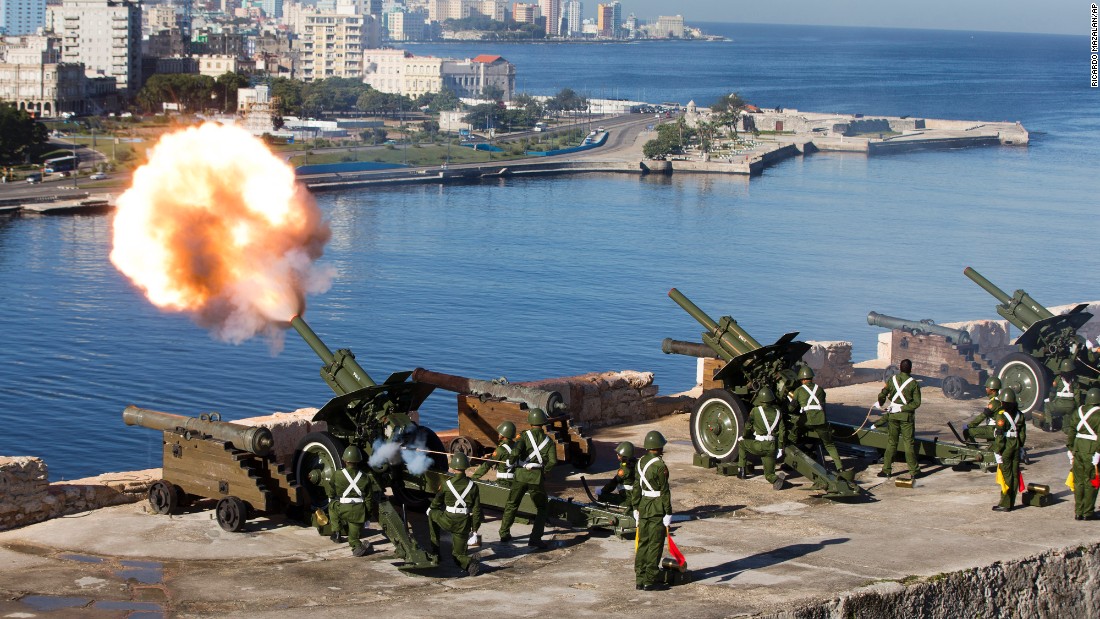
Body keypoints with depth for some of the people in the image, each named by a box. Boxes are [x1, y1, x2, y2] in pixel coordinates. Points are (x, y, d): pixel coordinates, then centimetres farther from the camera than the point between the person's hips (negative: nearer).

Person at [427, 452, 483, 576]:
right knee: (459, 554, 17)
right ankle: (470, 563, -19)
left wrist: (431, 509, 32)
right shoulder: (472, 486, -2)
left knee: (431, 512, 30)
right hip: (464, 525, 2)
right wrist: (475, 527, 9)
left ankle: (435, 550, 29)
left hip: (448, 522, -2)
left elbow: (436, 503, 9)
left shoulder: (447, 484, -7)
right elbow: (477, 509, 0)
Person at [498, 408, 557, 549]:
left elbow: (517, 450, -19)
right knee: (541, 509, 11)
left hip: (521, 475, 0)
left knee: (511, 505, 19)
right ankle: (535, 538, -1)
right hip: (537, 478, 0)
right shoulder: (548, 441, 2)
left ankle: (504, 533, 25)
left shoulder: (525, 435, -3)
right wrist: (545, 471, 8)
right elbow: (553, 461, -9)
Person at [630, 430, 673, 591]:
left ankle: (640, 580, 15)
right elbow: (664, 492, -16)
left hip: (643, 507, 7)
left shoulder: (640, 462, 7)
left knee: (643, 543, 12)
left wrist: (636, 508, 18)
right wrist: (668, 513, -13)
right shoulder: (659, 466, -16)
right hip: (657, 510, -7)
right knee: (655, 545, -2)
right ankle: (650, 582, -1)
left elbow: (636, 488, 11)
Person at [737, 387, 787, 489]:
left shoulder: (755, 410, -3)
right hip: (771, 448, 3)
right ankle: (776, 480, -22)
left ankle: (741, 469, 25)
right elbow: (781, 432, 5)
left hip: (758, 446, -3)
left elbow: (748, 426, 6)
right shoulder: (777, 413, 6)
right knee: (769, 474, 14)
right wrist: (780, 448, 11)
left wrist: (743, 436, 26)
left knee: (741, 443, 29)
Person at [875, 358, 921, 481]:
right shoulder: (913, 383, -7)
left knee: (891, 443, 9)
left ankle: (886, 469, 9)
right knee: (908, 443, 3)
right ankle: (913, 471, 5)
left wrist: (881, 404, 22)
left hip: (893, 415, 2)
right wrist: (902, 408, -7)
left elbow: (882, 395, 2)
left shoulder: (892, 380, -1)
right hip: (907, 416, -2)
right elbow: (917, 403, -12)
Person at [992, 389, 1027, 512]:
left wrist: (997, 452, -13)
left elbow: (999, 436, -17)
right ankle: (1011, 502, 16)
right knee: (1015, 475, 10)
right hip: (1016, 446, 7)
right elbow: (1023, 434, 13)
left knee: (1006, 475, -3)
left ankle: (1005, 504, 0)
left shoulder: (1001, 415, -15)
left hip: (1005, 446, -7)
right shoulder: (1019, 415, 8)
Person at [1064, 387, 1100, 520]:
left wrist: (1070, 449, 12)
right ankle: (1088, 512, 8)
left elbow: (1070, 430, 8)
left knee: (1078, 481, 11)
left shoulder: (1078, 411, 8)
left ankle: (1078, 512, 14)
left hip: (1077, 449, 5)